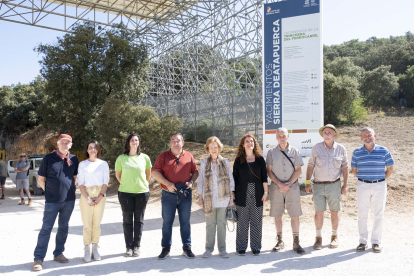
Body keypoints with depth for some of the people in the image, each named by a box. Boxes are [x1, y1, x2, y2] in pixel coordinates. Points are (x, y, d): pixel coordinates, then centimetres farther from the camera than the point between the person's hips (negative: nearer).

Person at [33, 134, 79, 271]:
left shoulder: (73, 159, 5)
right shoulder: (48, 158, -4)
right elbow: (41, 179, 1)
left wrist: (70, 189, 8)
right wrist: (50, 192, -1)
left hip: (69, 200, 4)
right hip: (52, 201, -4)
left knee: (63, 227, 13)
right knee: (46, 228, -1)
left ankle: (58, 253, 26)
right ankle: (38, 258, 8)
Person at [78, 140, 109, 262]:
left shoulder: (103, 164, 7)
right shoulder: (82, 164, 6)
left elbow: (106, 182, 4)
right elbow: (80, 183, 1)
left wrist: (100, 196, -8)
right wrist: (87, 198, -9)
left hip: (100, 195, 1)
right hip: (86, 195, -1)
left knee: (97, 224, 2)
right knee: (87, 224, -3)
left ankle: (95, 250, 11)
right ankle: (87, 251, 5)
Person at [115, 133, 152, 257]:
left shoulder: (144, 157, 2)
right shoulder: (121, 158, 0)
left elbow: (148, 173, 16)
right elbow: (117, 174, 12)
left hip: (142, 192, 1)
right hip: (125, 193, 0)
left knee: (139, 220, 6)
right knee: (127, 220, 5)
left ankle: (137, 246, 16)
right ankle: (129, 247, 15)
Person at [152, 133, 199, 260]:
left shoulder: (189, 156, 8)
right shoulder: (163, 156, 2)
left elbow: (195, 171, 12)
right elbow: (155, 172, -4)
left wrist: (192, 181, -7)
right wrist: (168, 184, -15)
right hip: (168, 195, -1)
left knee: (185, 222, 8)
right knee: (167, 222, 7)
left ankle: (187, 247, 19)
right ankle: (166, 248, 18)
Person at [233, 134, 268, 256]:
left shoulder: (260, 159, 6)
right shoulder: (238, 160, 3)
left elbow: (264, 177, 6)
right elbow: (235, 177, 4)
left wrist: (265, 192, 0)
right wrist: (233, 194, 0)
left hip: (257, 195, 1)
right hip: (242, 195, -1)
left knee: (256, 221, 7)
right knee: (242, 222, 4)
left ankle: (256, 247, 19)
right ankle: (241, 247, 15)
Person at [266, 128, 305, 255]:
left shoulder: (295, 151, 4)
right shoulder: (271, 152, 4)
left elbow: (298, 171, 1)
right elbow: (269, 171, 1)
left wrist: (288, 184, -10)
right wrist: (280, 184, -11)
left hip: (292, 186, 0)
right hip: (276, 187, 1)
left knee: (295, 215, 1)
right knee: (277, 215, 6)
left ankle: (296, 242, 11)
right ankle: (280, 241, 19)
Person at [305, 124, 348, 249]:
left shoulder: (341, 149, 4)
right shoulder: (316, 148, 1)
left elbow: (344, 167, 10)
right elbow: (310, 166, 4)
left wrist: (345, 184, 5)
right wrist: (307, 182, -2)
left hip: (334, 185, 1)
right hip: (318, 185, -1)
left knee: (334, 211, 8)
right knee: (319, 212, 0)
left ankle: (334, 236, 25)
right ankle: (318, 238, 14)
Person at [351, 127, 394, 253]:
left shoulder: (383, 151, 0)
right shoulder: (357, 152, 3)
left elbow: (390, 168, 6)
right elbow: (354, 169, 11)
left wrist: (380, 180, 5)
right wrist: (363, 178, 5)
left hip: (379, 186, 0)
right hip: (362, 186, 1)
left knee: (379, 215, 5)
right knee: (362, 215, 4)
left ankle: (376, 242, 18)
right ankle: (363, 241, 16)